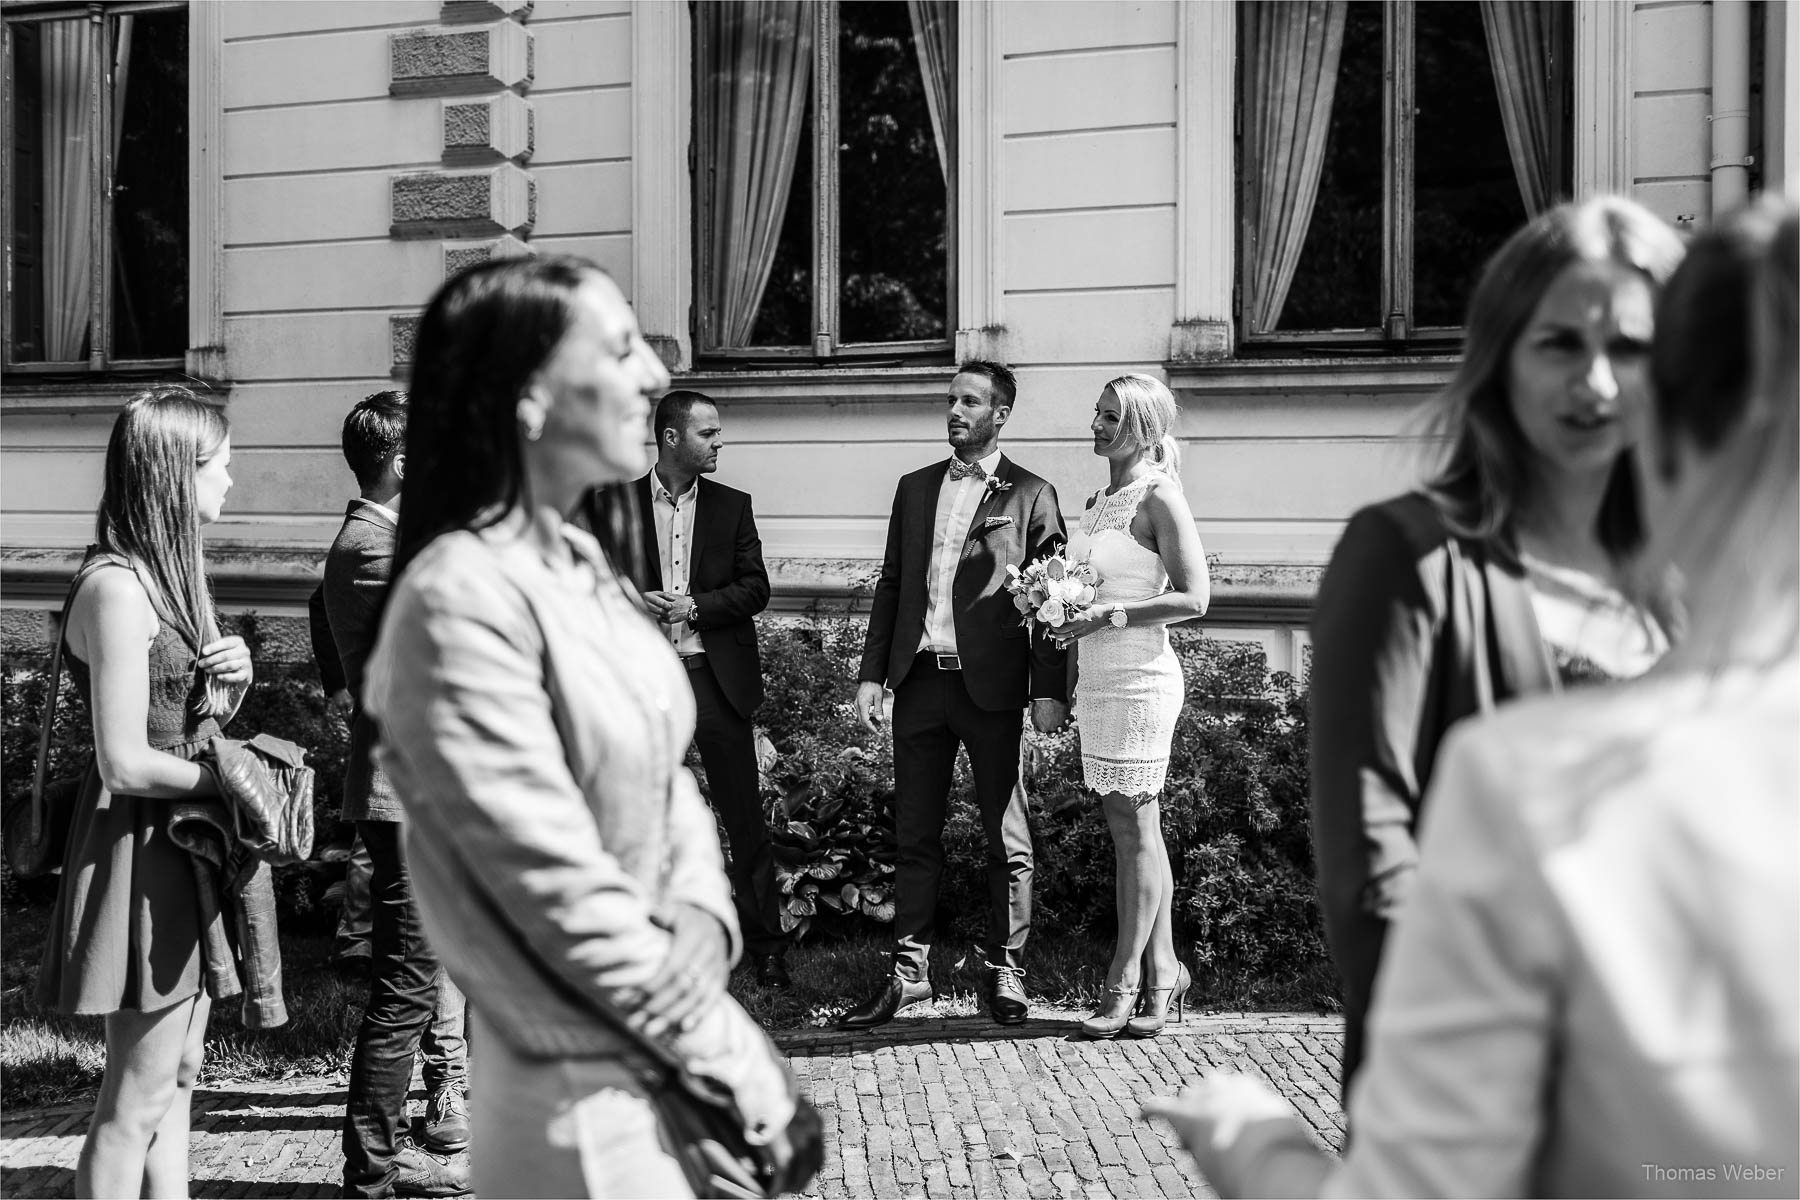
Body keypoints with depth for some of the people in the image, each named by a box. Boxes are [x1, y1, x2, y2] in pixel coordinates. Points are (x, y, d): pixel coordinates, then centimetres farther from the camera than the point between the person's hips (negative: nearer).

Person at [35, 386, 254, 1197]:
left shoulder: (175, 573, 12)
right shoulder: (117, 586, -17)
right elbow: (125, 763, -21)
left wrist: (235, 676, 0)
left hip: (191, 838, 10)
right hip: (142, 843, -9)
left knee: (177, 1079, 15)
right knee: (135, 1099, -2)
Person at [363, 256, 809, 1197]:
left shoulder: (581, 562, 6)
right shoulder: (462, 600, -21)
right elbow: (559, 892, -22)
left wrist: (704, 915, -11)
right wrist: (746, 1073, -15)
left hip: (666, 1057, 8)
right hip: (591, 1093, -8)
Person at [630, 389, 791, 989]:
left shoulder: (732, 506, 9)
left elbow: (755, 587, 4)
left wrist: (695, 607, -10)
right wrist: (636, 602, -13)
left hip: (717, 676, 1)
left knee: (745, 817, 1)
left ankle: (766, 945, 9)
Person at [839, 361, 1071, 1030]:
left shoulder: (1030, 496, 2)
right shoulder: (915, 488, 15)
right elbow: (891, 585, 14)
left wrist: (1049, 690, -10)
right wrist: (871, 673, 6)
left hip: (990, 682, -4)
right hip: (919, 679, 4)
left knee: (1006, 837, 5)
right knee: (914, 835, 8)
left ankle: (1006, 973, 15)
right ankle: (909, 970, 16)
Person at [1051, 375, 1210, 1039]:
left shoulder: (1158, 497, -9)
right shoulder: (1100, 499, 15)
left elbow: (1194, 597, -15)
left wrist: (1108, 615, -19)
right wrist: (1071, 641, 13)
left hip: (1139, 678, -8)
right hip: (1097, 678, 8)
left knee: (1135, 831, -2)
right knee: (1132, 830, 12)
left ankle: (1124, 985, 4)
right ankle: (1163, 972, 21)